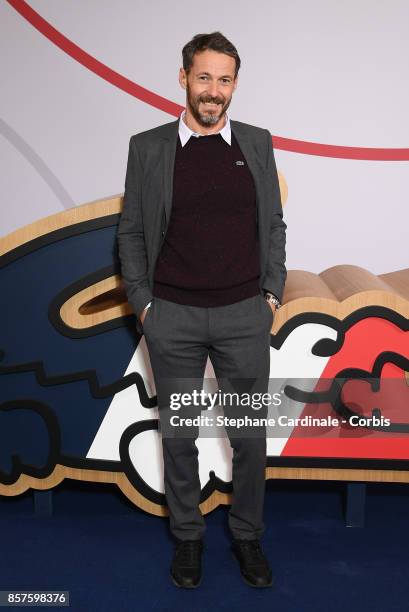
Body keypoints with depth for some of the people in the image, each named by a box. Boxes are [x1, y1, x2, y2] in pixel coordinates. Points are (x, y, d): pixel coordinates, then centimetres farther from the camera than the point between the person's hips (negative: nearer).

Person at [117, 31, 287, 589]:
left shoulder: (257, 143, 5)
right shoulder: (148, 147, 1)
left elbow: (273, 224, 10)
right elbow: (131, 231, 5)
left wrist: (272, 293, 3)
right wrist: (142, 302, -1)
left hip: (244, 316, 1)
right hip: (172, 318, 0)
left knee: (249, 435, 10)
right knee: (178, 435, 11)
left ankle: (247, 535, 32)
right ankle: (187, 536, 32)